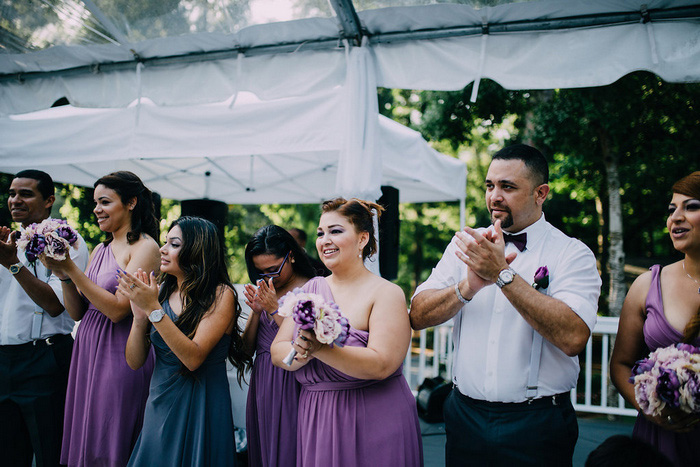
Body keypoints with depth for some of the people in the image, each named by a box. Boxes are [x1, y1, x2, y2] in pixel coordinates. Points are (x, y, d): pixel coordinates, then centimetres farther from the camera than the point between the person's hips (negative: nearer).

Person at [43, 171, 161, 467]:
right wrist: (63, 274, -5)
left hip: (119, 353, -7)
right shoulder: (100, 250, 12)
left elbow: (118, 309, -18)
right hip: (87, 349, 7)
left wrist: (71, 269, -17)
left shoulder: (145, 247, -10)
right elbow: (77, 312, 10)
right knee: (84, 440, 14)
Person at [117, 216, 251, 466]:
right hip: (160, 403, 5)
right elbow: (134, 361, 1)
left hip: (200, 407, -4)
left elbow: (193, 358, -22)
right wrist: (140, 314, -14)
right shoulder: (160, 291, 2)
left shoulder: (221, 295, -11)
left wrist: (153, 309, -24)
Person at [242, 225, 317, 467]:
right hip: (261, 382, 6)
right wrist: (256, 311, -6)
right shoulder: (264, 292, 9)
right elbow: (247, 348, 8)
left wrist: (276, 309, -16)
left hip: (290, 384, -6)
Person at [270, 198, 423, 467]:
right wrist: (301, 353, -20)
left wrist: (321, 348, -30)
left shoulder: (386, 293, -8)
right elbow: (277, 352, 1)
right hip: (314, 422, 4)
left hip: (373, 424, -4)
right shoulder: (310, 289, 8)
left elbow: (381, 365, -20)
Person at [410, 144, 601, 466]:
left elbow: (573, 337, -22)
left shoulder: (572, 254, -6)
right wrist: (468, 287, -19)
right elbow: (418, 316, -2)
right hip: (466, 414, 3)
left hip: (536, 426, -3)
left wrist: (503, 274, -24)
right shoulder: (465, 244, 5)